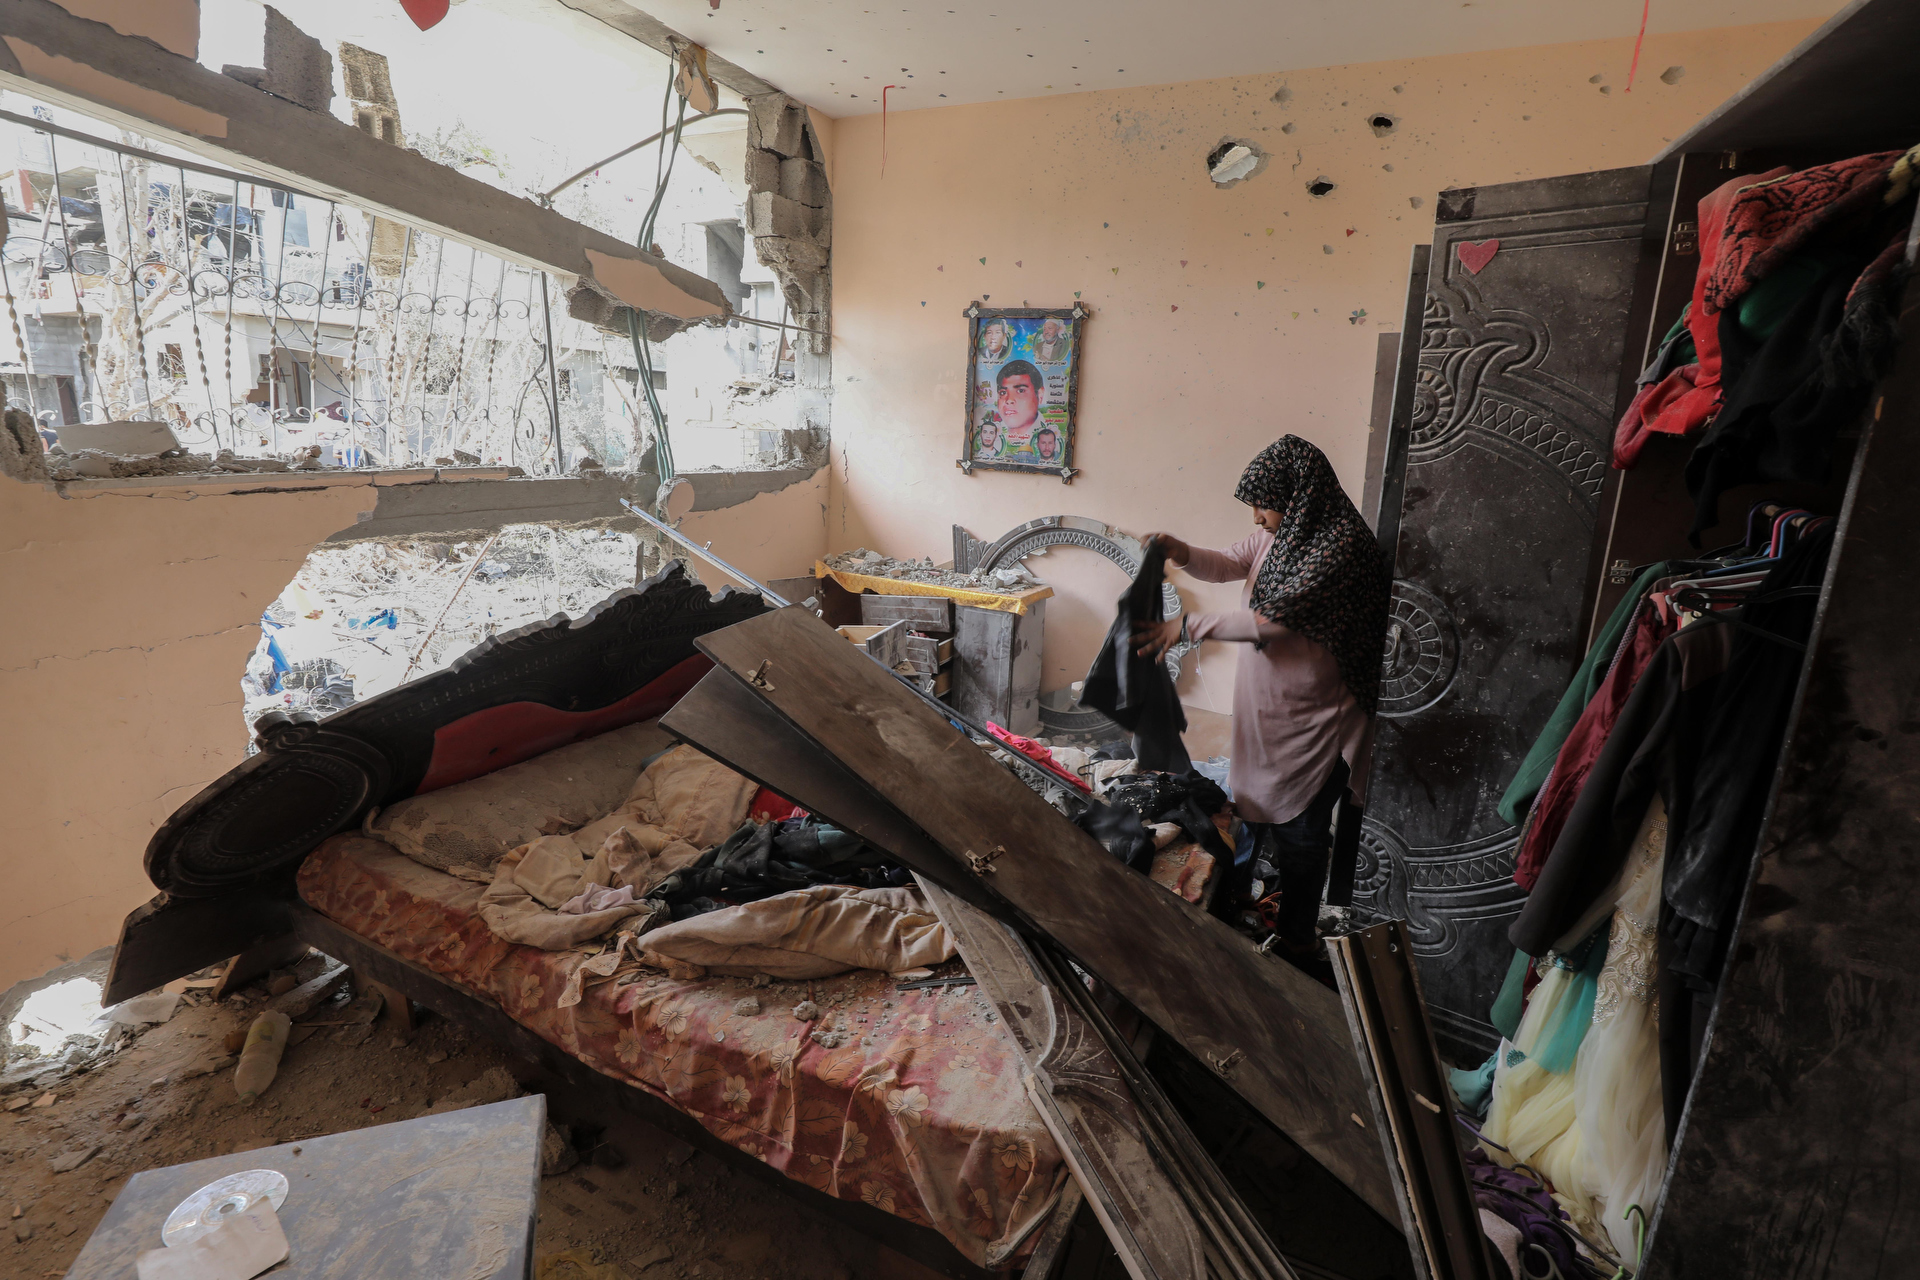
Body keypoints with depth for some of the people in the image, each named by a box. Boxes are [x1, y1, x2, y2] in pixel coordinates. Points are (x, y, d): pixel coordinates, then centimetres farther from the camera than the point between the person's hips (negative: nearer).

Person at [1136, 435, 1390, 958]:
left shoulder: (1340, 545, -26)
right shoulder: (1278, 532, 1)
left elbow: (1271, 621, -29)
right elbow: (1228, 565, 9)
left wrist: (1188, 626, -26)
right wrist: (1182, 553, -11)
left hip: (1311, 722, -8)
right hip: (1260, 709, 8)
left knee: (1300, 834, 8)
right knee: (1248, 807, 24)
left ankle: (1297, 941, 28)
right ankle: (1230, 901, 46)